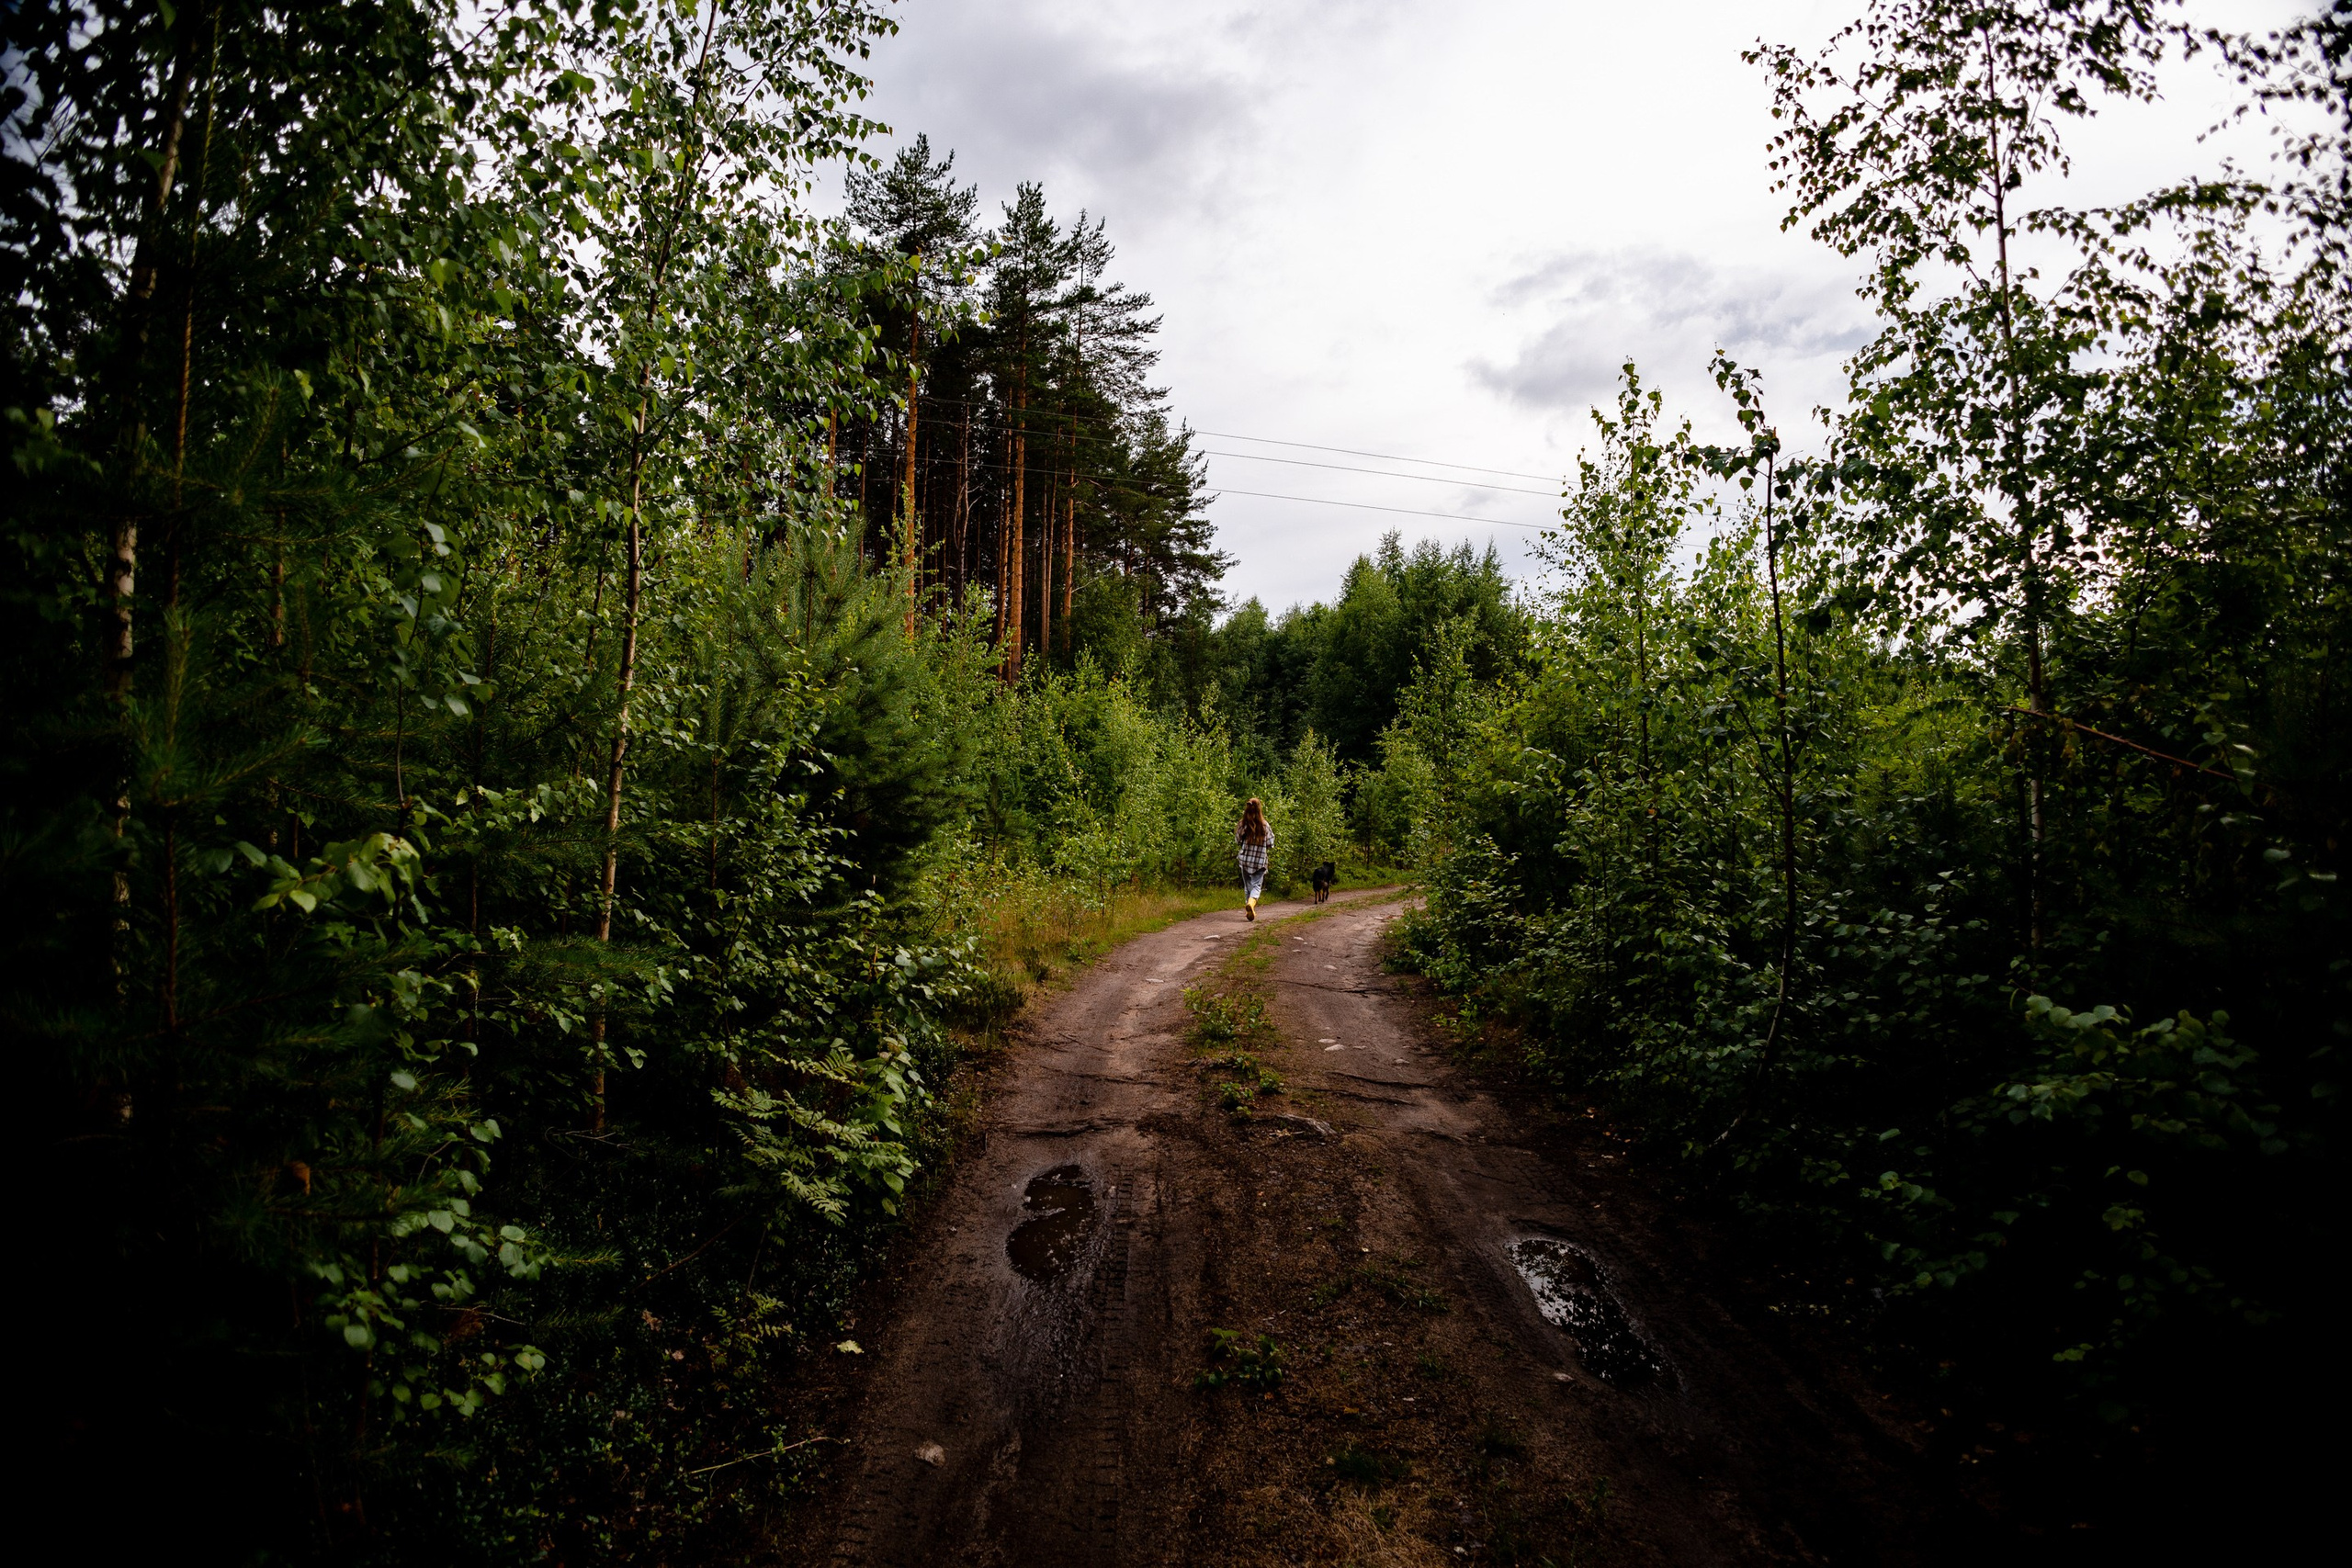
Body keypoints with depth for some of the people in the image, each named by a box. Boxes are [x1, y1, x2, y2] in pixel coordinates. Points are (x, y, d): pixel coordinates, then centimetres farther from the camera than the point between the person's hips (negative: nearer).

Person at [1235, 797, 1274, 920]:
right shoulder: (1265, 825, -7)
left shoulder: (1243, 825, -6)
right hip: (1260, 860, -1)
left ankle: (1249, 910, 17)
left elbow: (1237, 841, 3)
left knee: (1247, 886, 15)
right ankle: (1251, 903, -28)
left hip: (1245, 859, 2)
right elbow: (1270, 844, -2)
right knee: (1257, 885, 0)